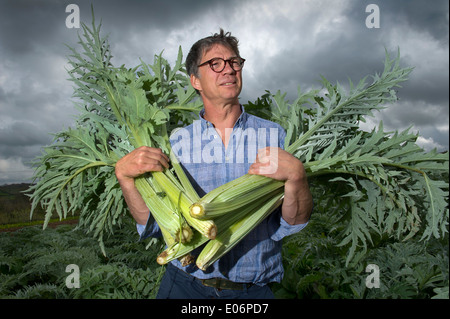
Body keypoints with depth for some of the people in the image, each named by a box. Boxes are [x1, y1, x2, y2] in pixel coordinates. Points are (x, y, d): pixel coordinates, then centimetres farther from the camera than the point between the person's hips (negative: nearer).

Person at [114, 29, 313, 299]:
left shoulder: (274, 136, -3)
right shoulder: (177, 143, -1)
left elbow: (292, 225, -7)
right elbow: (152, 224, -1)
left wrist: (295, 175, -26)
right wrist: (124, 175, -16)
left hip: (253, 290, 0)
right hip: (185, 285, 1)